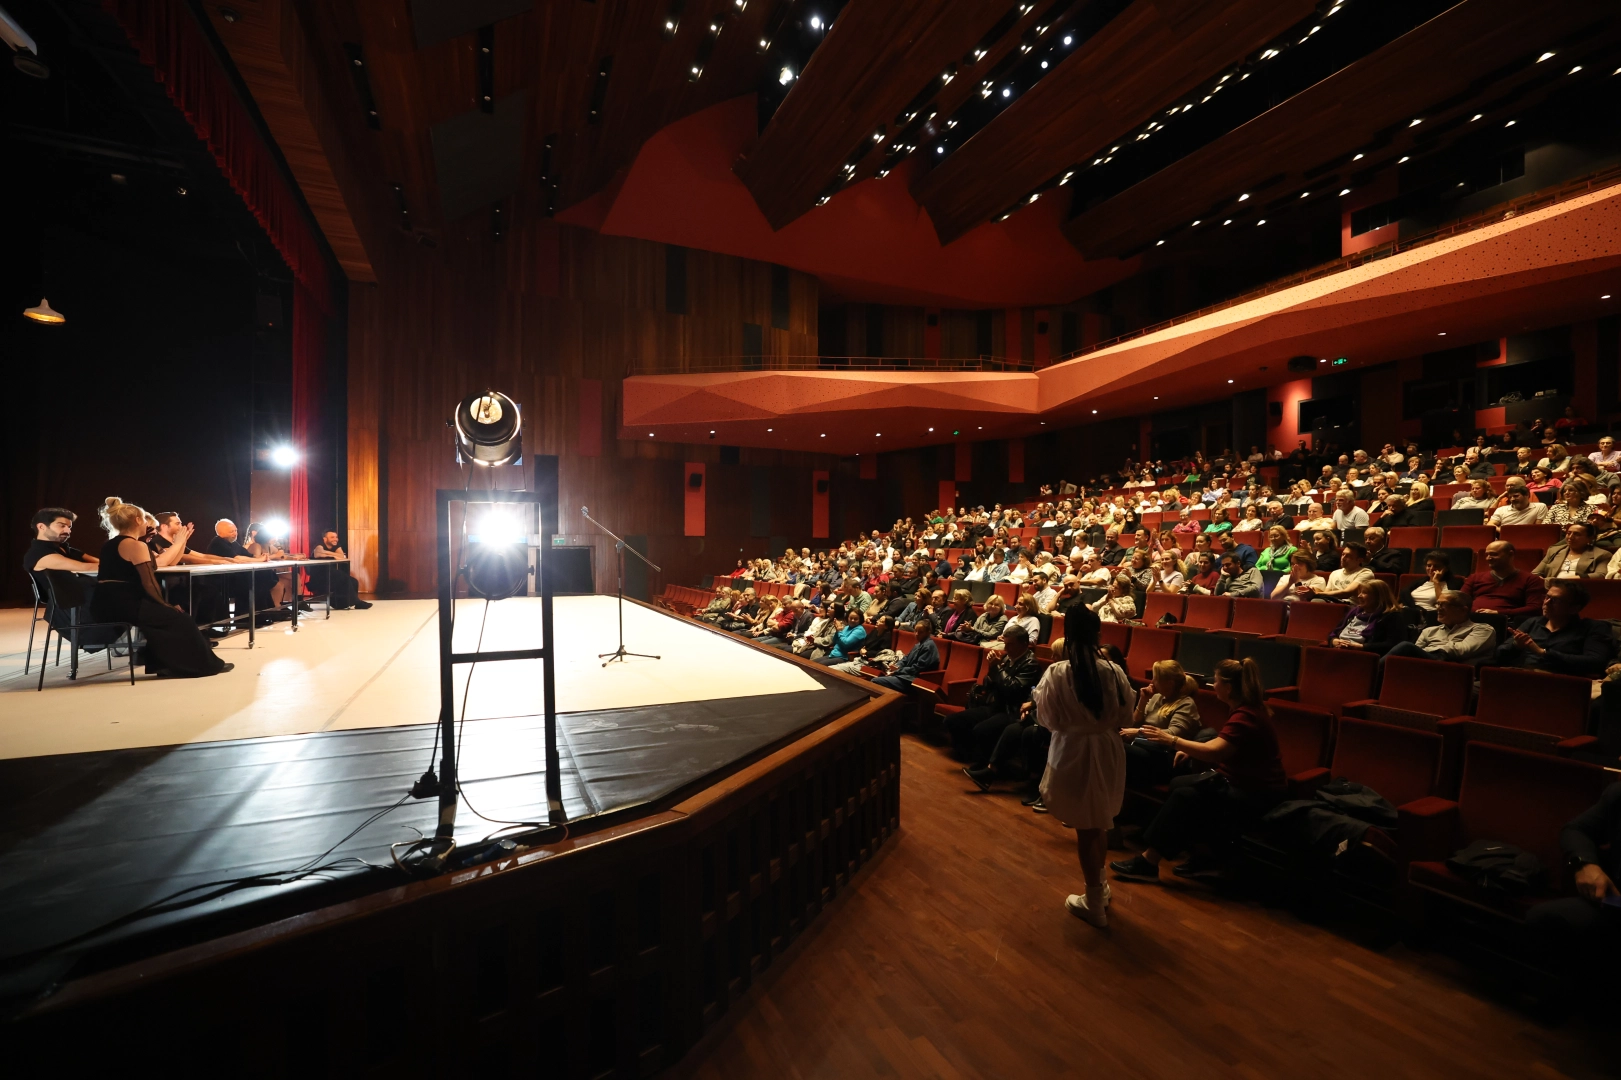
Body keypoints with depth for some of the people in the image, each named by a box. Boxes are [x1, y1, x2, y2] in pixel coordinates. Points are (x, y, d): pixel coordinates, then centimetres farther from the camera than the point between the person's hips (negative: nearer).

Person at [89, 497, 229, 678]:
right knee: (179, 619, 2)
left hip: (106, 603, 9)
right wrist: (165, 604, -2)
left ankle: (164, 665, 22)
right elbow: (149, 584, -14)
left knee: (161, 615, 24)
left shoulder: (109, 544, 18)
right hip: (122, 605, -9)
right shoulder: (136, 545, -11)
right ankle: (204, 664, 10)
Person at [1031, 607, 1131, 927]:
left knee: (1085, 828, 11)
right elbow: (1125, 718, 1)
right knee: (1100, 823, 23)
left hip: (1073, 753, -4)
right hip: (1107, 753, 4)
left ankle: (1094, 902, 26)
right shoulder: (1115, 672, -10)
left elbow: (1047, 720, -10)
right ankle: (1099, 885, 42)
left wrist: (1036, 698, 8)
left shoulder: (1056, 673, -19)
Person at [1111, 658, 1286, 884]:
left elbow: (1214, 752, -31)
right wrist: (1190, 750, 4)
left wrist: (1173, 740, -23)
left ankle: (1149, 861, -11)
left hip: (1255, 793, -9)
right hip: (1241, 782, 9)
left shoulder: (1246, 717, -23)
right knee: (1179, 784, -2)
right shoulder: (1247, 709, 7)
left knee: (1185, 796, -18)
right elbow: (1220, 747, 16)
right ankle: (1207, 855, 3)